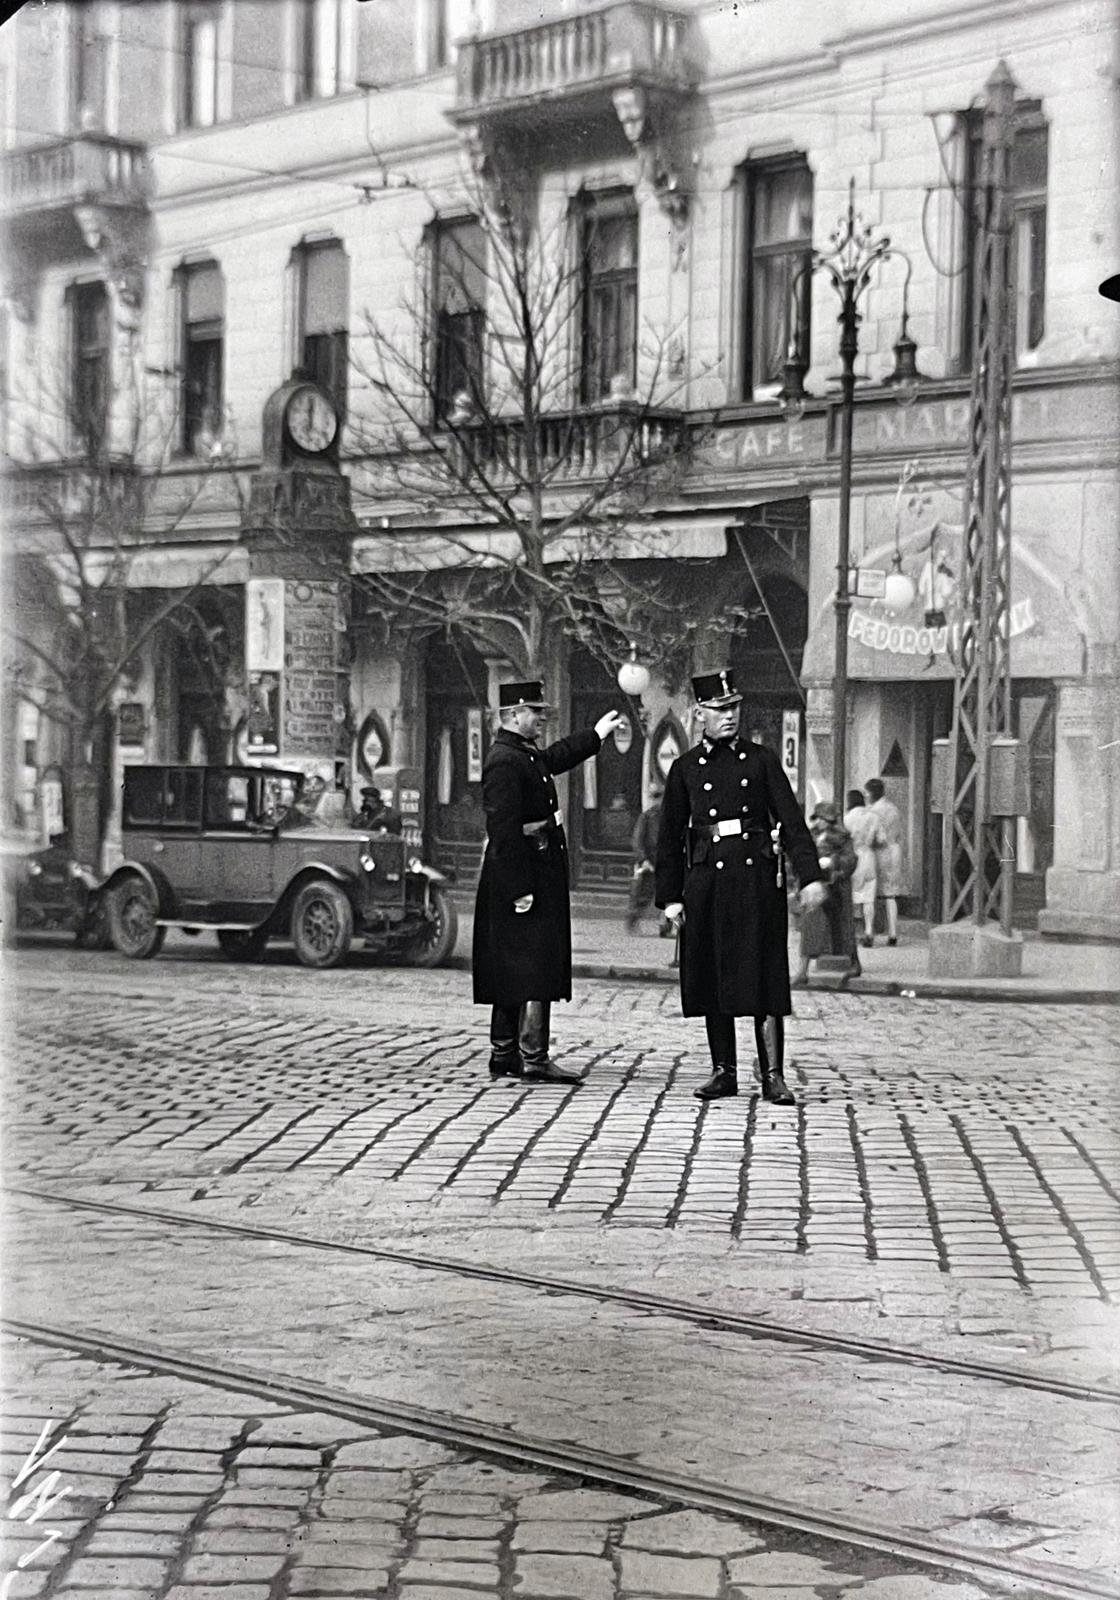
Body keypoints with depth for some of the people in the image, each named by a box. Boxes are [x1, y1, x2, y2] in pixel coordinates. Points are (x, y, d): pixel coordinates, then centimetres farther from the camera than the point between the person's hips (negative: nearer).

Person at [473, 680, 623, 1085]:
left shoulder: (526, 754, 13)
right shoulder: (504, 762, -19)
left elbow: (555, 757, 37)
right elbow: (503, 829, -24)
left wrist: (595, 735, 45)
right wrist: (520, 888, -26)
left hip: (539, 870, 11)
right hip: (523, 873, -11)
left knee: (513, 969, 13)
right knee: (535, 963, -10)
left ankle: (504, 1054, 19)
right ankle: (533, 1059, -10)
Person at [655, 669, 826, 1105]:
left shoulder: (762, 760, 5)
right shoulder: (685, 768, 8)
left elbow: (791, 820, 0)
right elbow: (670, 837, 8)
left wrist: (809, 876, -10)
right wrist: (670, 897, 3)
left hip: (757, 876, -1)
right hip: (706, 879, 2)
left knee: (765, 975, -4)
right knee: (712, 977, 5)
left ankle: (773, 1075, -1)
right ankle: (724, 1071, 15)